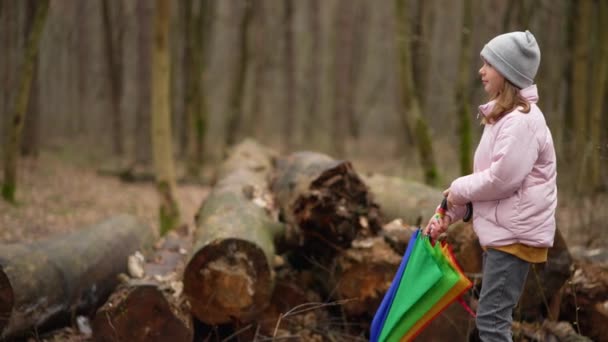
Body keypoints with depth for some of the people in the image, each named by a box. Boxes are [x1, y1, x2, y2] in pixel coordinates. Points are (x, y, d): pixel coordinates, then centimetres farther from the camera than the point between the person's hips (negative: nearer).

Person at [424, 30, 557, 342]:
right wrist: (449, 215, 7)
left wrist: (458, 189, -7)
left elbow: (502, 179, -23)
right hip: (501, 231, 10)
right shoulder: (502, 116, 15)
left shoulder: (522, 120, -18)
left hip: (514, 234, -10)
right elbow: (489, 175, 16)